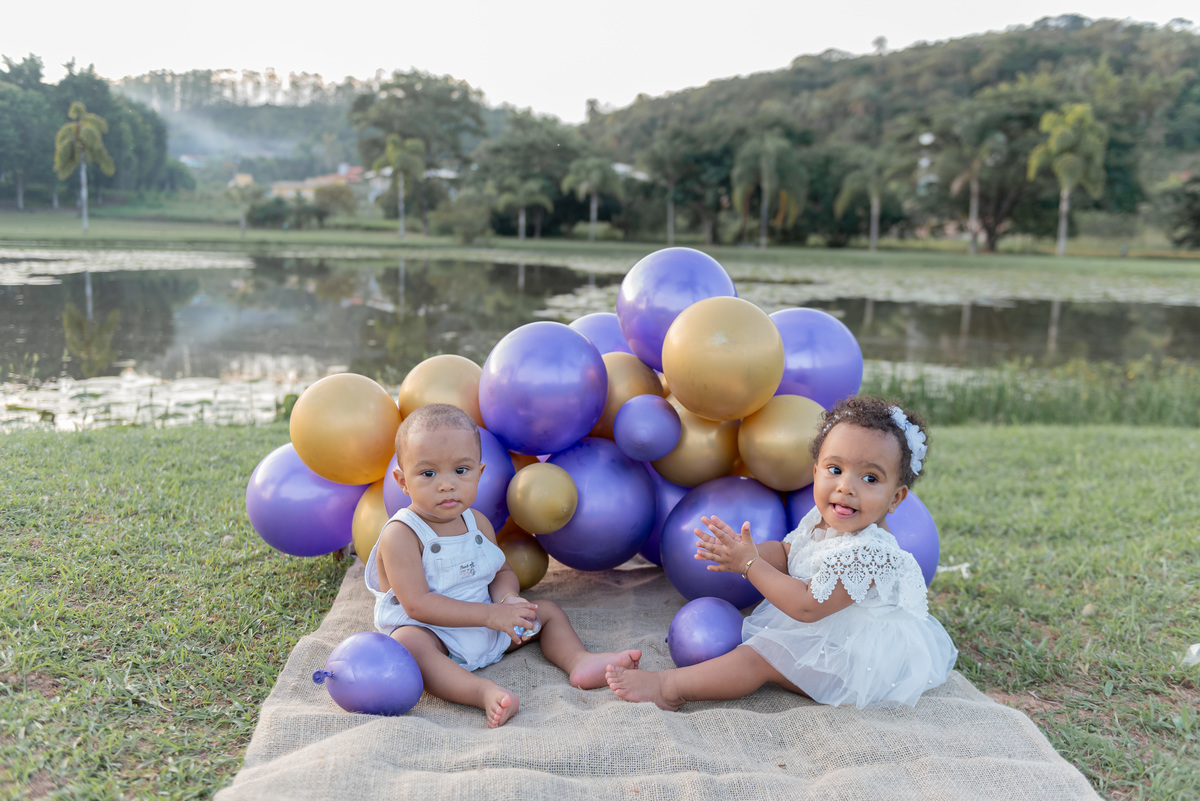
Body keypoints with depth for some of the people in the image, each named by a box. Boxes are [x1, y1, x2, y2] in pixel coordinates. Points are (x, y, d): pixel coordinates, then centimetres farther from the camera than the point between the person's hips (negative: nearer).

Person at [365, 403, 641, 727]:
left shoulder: (478, 523, 5)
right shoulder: (400, 535, -18)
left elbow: (503, 571, 15)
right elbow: (418, 604, -25)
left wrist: (507, 598, -12)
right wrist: (490, 614, -27)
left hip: (490, 628, 7)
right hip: (433, 635, -7)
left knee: (547, 611, 7)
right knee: (407, 643, -38)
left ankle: (579, 661, -14)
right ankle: (484, 691, -54)